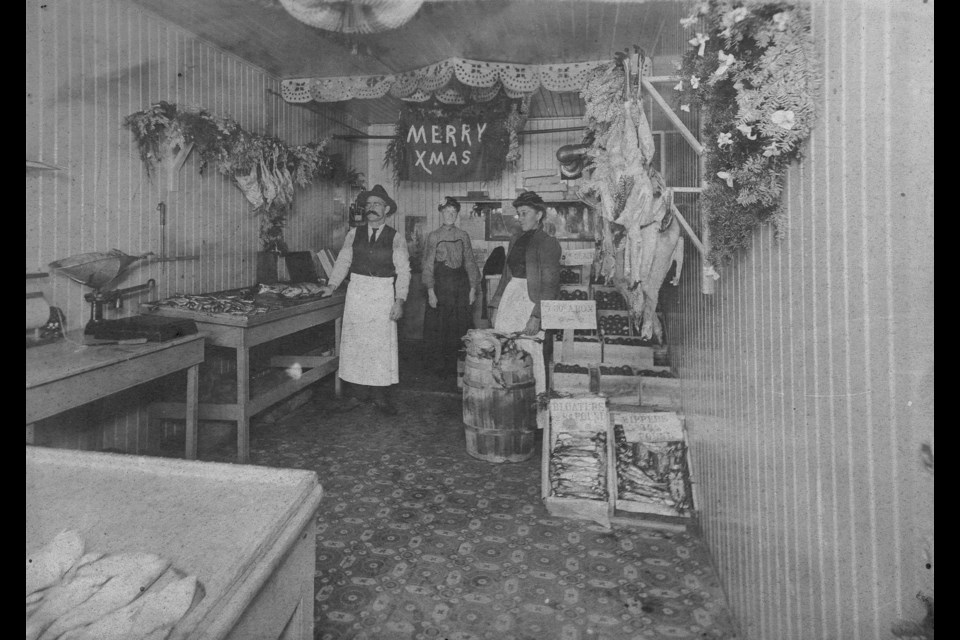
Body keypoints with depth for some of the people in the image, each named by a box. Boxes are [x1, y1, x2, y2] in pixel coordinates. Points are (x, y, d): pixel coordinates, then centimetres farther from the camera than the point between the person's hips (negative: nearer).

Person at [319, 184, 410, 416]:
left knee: (382, 344, 0)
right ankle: (358, 394, 15)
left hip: (383, 295, -2)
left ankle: (381, 396, 11)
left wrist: (399, 300, -11)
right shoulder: (354, 234, 8)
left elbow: (403, 272, -2)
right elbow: (343, 262, 9)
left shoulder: (395, 238, 0)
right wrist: (332, 286, -4)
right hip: (356, 292, 3)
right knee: (354, 342, 3)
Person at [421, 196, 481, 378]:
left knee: (460, 327, 3)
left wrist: (473, 288, 1)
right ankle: (439, 366, 13)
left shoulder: (463, 235, 7)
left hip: (461, 284, 2)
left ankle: (457, 366, 14)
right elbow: (427, 265, -2)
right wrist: (430, 291, -9)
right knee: (439, 327, 0)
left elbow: (470, 262, 8)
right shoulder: (433, 236, 0)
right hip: (440, 284, -2)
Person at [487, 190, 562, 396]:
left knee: (530, 353, -7)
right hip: (510, 297, 6)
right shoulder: (515, 240, 18)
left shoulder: (548, 243, -3)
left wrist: (537, 316, -17)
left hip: (532, 300, -6)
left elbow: (550, 284, -10)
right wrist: (496, 306, 14)